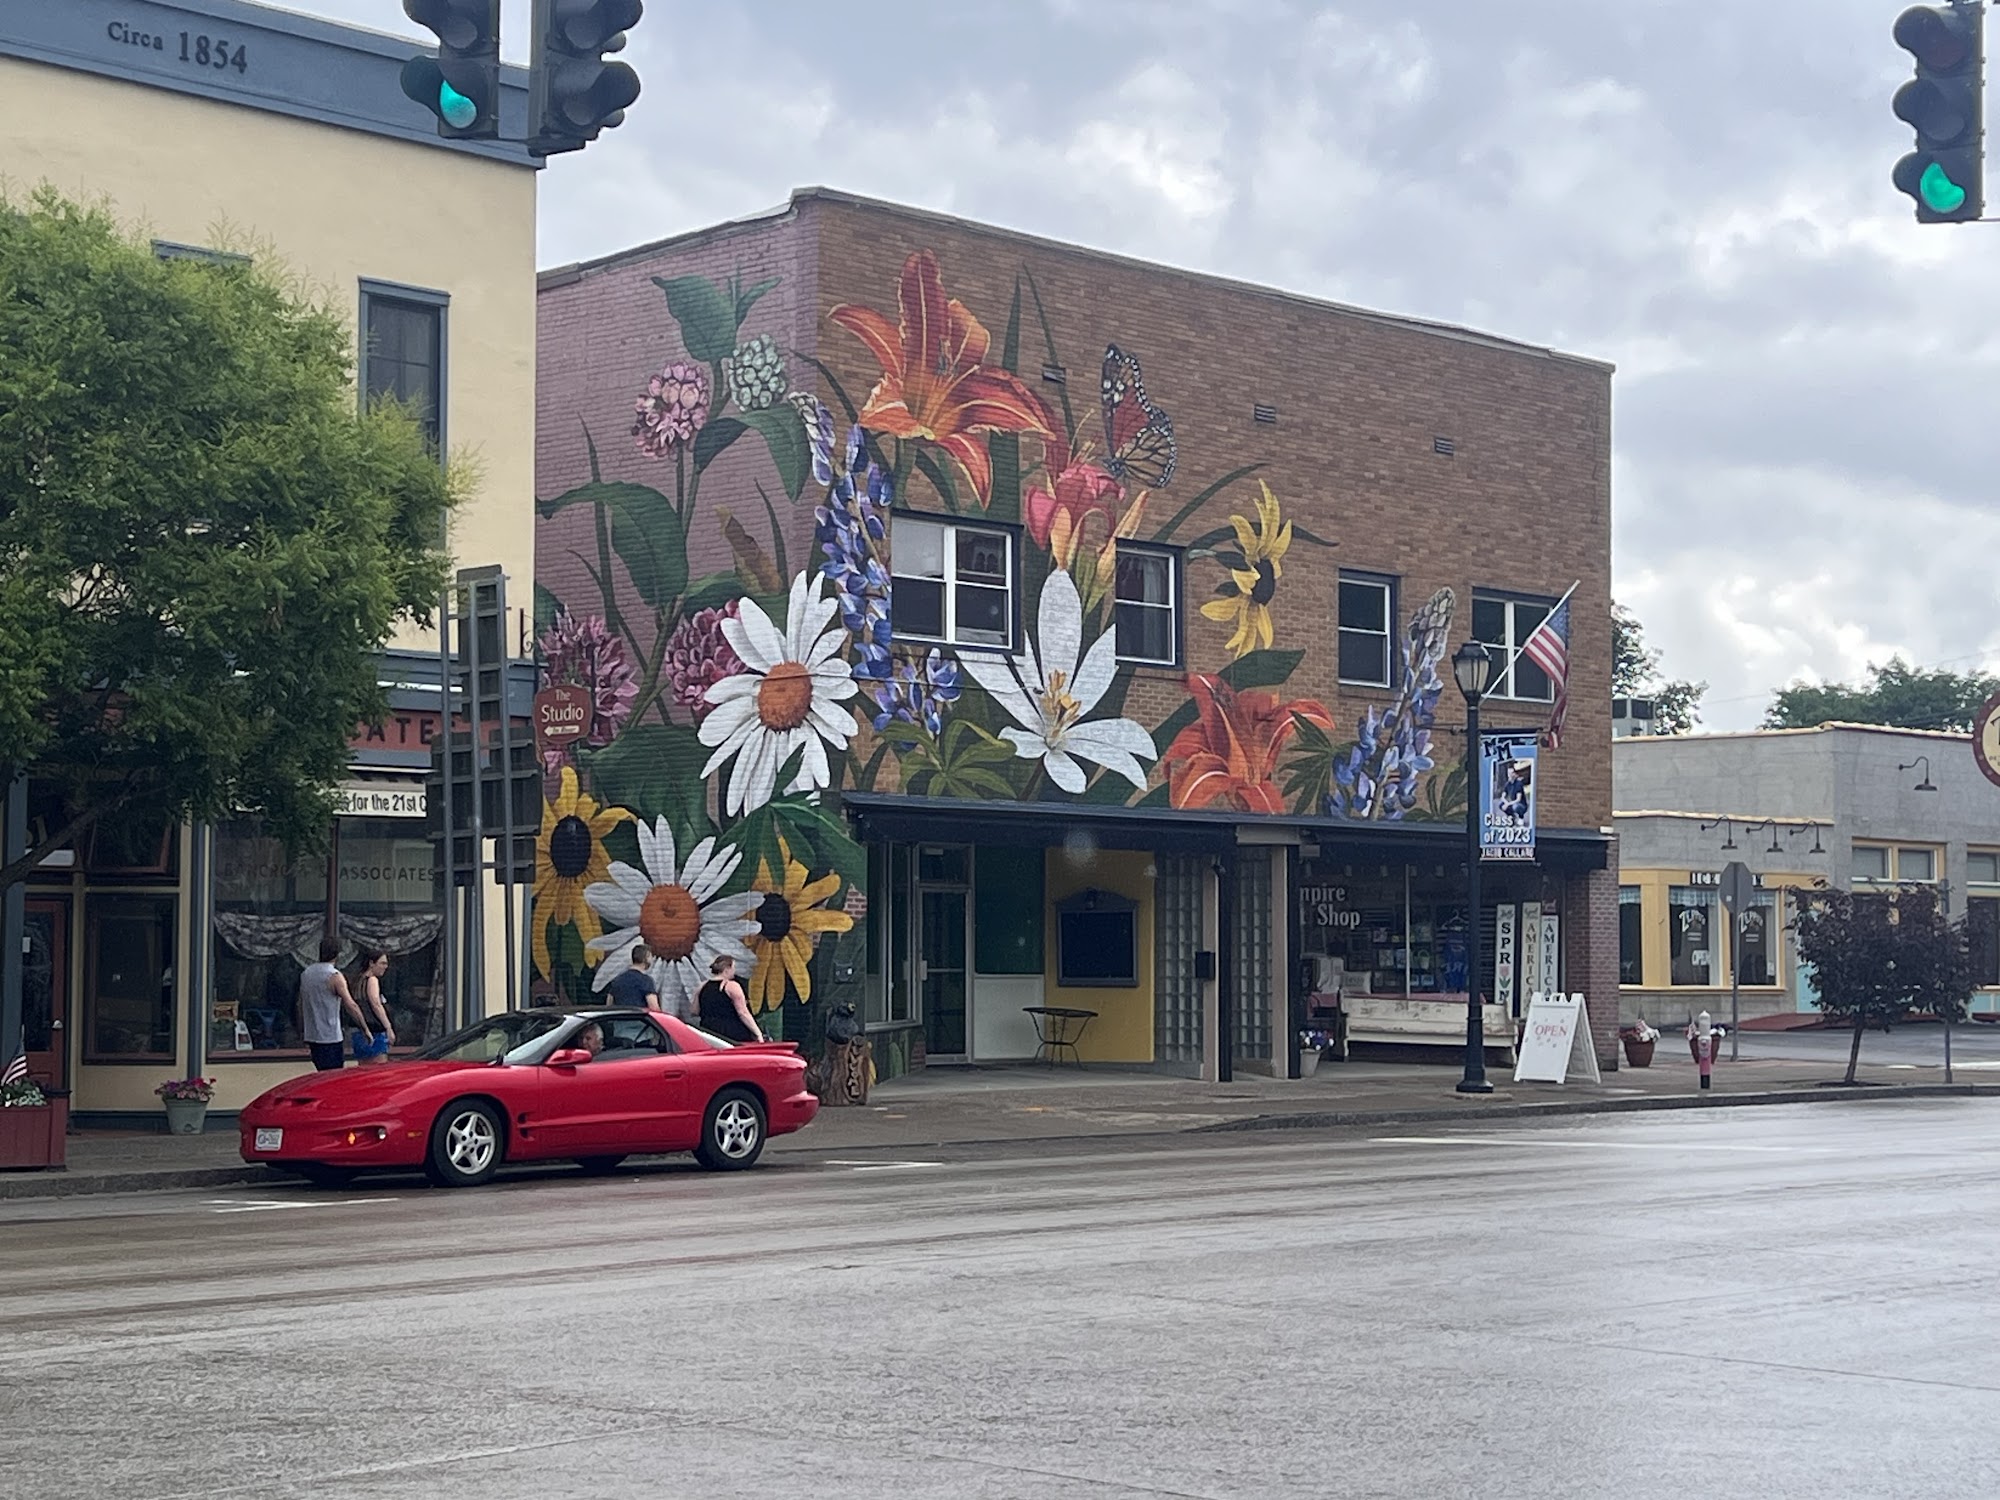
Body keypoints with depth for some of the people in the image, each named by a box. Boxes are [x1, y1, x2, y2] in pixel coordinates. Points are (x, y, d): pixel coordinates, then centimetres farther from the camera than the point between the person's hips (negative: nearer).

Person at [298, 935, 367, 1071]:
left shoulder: (305, 974, 10)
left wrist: (303, 1034, 22)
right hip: (330, 1037, -7)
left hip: (311, 1035, 7)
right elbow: (351, 1006, -17)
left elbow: (300, 1006, 15)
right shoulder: (335, 976, -12)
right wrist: (365, 1029, -11)